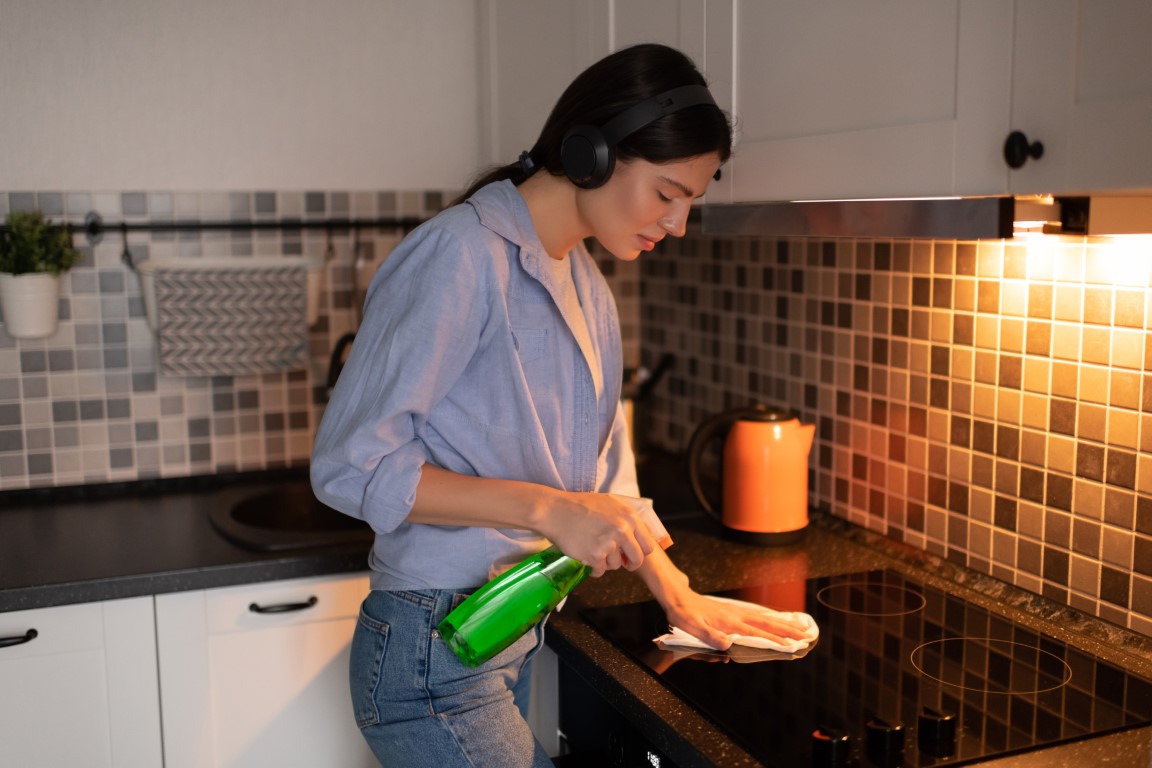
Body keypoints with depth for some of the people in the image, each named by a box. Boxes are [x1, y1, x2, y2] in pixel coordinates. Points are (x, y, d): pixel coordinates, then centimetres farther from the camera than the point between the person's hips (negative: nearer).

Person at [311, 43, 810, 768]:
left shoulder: (587, 287, 11)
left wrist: (678, 597, 15)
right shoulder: (462, 252, -17)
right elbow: (348, 464, -20)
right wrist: (546, 507, -24)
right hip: (435, 651, -8)